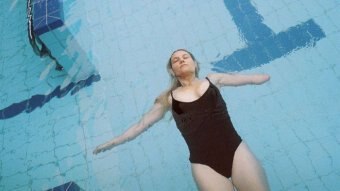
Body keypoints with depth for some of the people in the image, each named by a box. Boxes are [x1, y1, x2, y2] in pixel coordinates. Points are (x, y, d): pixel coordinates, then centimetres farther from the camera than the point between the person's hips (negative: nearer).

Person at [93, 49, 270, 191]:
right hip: (204, 164, -1)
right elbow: (142, 124, 14)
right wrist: (113, 142, 16)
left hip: (236, 150, 2)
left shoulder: (213, 80, 13)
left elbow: (245, 78, 24)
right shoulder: (169, 98, 9)